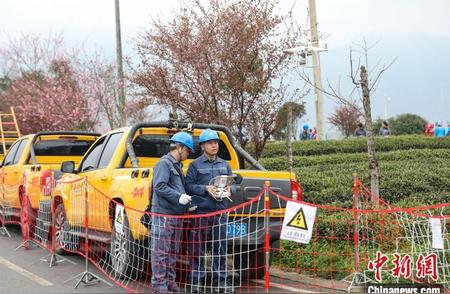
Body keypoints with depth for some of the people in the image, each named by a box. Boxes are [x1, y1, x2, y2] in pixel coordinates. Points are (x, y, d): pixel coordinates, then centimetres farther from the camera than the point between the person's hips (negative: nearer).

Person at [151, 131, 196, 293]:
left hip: (176, 215, 9)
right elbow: (159, 186, -20)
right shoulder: (164, 163, -8)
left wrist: (187, 205, 13)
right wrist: (179, 197, -23)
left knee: (173, 251, 13)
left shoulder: (177, 165, 21)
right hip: (163, 214, -9)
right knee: (161, 251, -5)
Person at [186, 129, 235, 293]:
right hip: (201, 212, -3)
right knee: (197, 249, -1)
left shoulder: (224, 165, 16)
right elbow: (188, 186, -2)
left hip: (221, 212, 4)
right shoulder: (195, 165, 4)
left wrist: (229, 190, -3)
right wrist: (205, 188, -15)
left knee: (220, 248, 5)